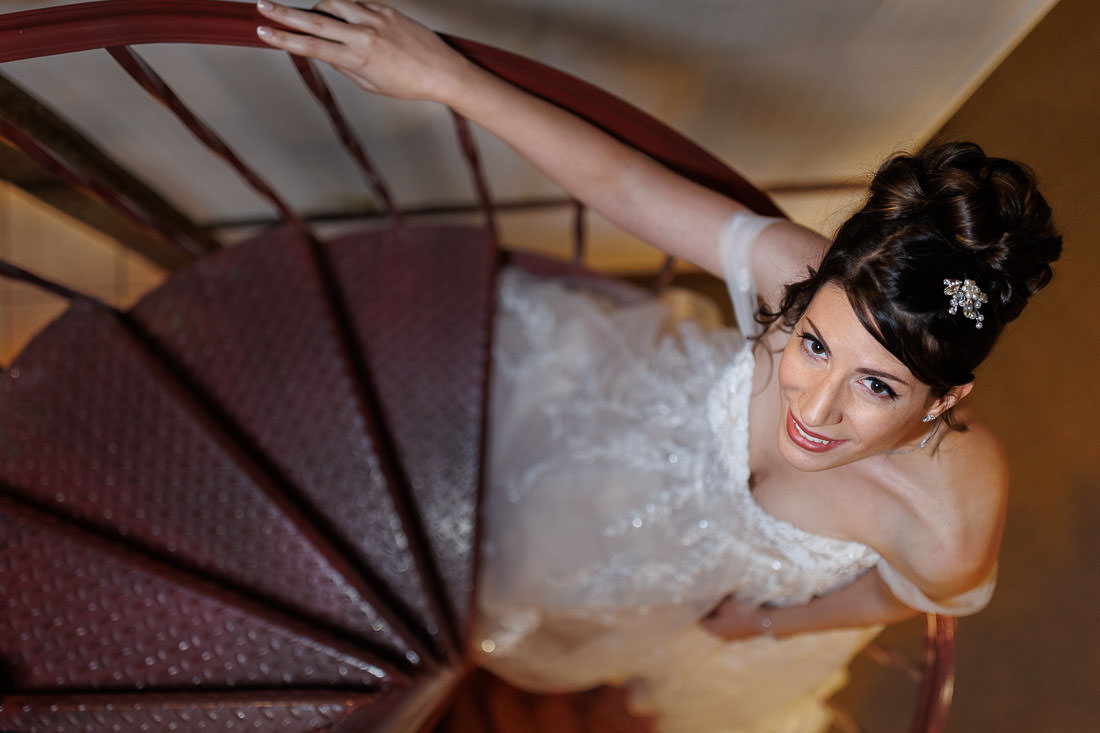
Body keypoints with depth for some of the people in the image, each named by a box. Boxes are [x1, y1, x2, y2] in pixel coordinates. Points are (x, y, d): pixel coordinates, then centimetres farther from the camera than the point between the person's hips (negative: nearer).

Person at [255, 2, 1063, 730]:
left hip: (774, 575, 0)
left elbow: (889, 597, -17)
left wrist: (762, 621, -2)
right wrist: (445, 76, -34)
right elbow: (618, 180, -34)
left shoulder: (949, 539, -41)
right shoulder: (802, 275, -42)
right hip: (685, 422, 1)